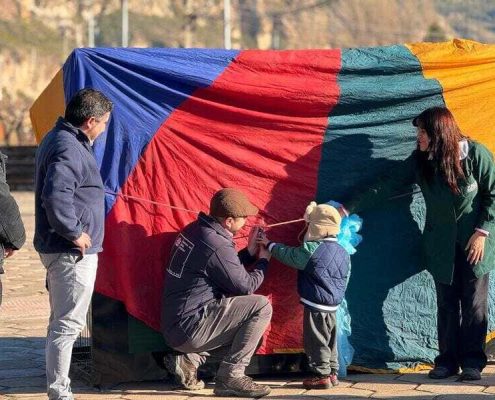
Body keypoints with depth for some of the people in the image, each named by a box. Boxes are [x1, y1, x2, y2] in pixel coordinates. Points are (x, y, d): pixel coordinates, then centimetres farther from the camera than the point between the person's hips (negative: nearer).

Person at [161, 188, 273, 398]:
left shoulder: (194, 231, 9)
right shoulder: (217, 245, -20)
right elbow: (246, 286, -10)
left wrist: (250, 252, 16)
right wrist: (263, 260, 7)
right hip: (189, 329, -10)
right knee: (261, 307, -13)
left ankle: (190, 359, 12)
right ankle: (230, 376, -10)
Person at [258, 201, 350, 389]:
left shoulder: (312, 249, -19)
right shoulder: (343, 252, 6)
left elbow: (288, 255, -8)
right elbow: (344, 281, 14)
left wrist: (269, 244, 6)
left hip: (316, 306, -8)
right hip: (333, 306, 8)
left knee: (316, 342, -1)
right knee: (330, 341, 16)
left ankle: (321, 375, 1)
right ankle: (332, 373, 22)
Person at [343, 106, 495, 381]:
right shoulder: (420, 161, -3)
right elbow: (388, 187, -1)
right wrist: (351, 208, -5)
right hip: (441, 245, 3)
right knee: (446, 303, 5)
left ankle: (472, 362, 7)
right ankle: (448, 361, 11)